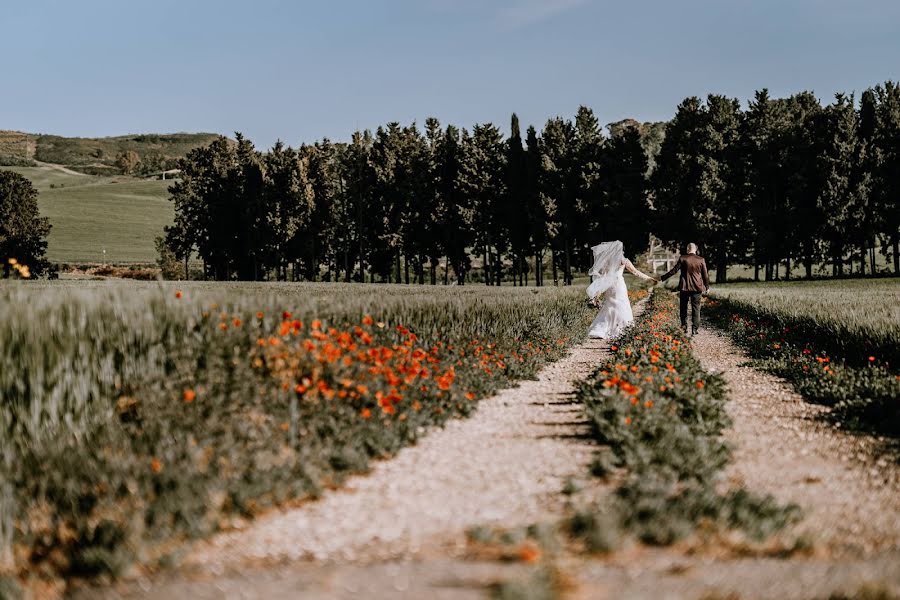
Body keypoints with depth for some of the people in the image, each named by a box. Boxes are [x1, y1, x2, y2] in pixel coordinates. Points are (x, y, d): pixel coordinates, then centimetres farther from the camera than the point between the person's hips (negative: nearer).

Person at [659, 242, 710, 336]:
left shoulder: (682, 258, -7)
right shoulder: (701, 260, -3)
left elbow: (674, 270, -6)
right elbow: (705, 274, 2)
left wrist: (662, 278, 2)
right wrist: (707, 286, 15)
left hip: (684, 287, -1)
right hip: (697, 287, 1)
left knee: (683, 308, 13)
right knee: (695, 309, 6)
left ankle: (684, 327, 14)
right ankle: (694, 329, 2)